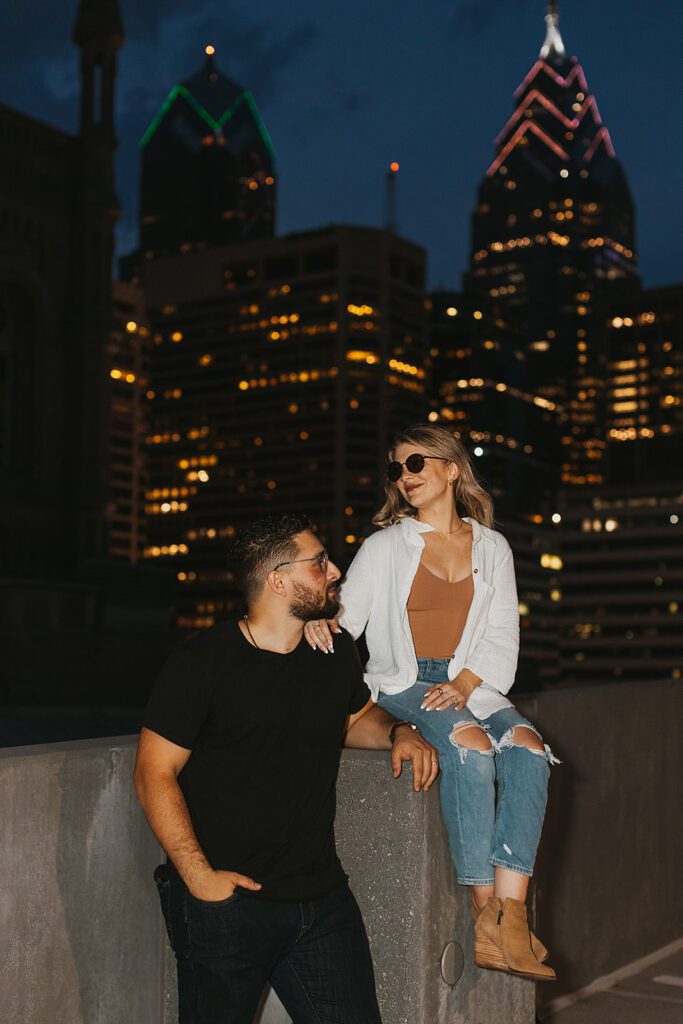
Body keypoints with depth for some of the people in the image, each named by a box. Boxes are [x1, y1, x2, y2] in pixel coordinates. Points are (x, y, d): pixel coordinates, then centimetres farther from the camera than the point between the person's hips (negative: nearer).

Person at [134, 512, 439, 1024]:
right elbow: (154, 775, -11)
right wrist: (199, 876, -17)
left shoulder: (336, 651, 8)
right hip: (226, 902, -5)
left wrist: (397, 731, 5)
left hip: (322, 896, 5)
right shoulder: (203, 662, -10)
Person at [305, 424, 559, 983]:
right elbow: (347, 612, 1)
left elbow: (502, 636, 8)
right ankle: (485, 909, -28)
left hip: (471, 685, 3)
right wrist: (323, 623, -24)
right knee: (470, 743, -33)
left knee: (527, 746, -28)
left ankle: (511, 913, -33)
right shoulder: (385, 546, 10)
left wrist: (464, 685, -9)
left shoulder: (492, 548, 14)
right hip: (401, 684, -2)